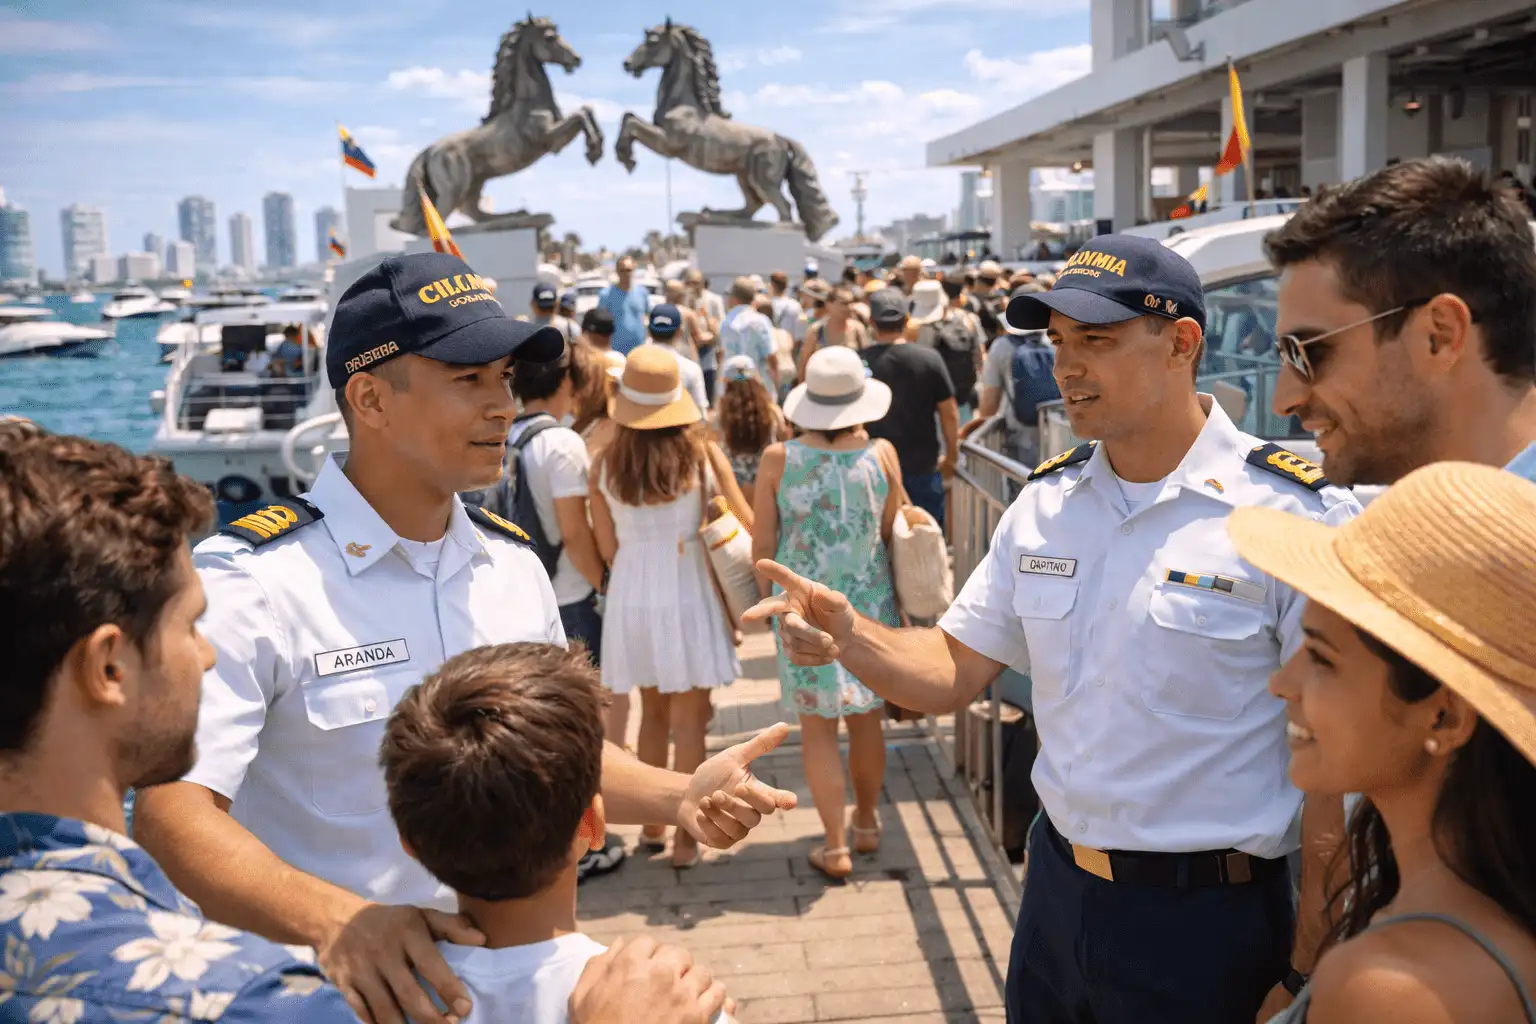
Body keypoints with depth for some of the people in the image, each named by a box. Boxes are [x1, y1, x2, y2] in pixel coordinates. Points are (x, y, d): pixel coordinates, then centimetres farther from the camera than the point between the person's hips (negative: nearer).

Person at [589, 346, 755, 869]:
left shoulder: (605, 463, -4)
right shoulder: (703, 454, -9)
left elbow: (608, 550, 1)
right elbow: (748, 526, -1)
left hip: (631, 596, 3)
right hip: (687, 592, -3)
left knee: (653, 712, 20)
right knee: (689, 718, 8)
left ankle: (652, 823, 32)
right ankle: (685, 837, 14)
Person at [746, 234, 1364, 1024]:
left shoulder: (1296, 514, -16)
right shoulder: (1046, 502, 2)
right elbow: (956, 669, 4)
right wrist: (849, 637, -17)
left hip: (1207, 919, -5)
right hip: (1058, 890, 5)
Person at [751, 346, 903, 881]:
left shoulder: (779, 459, -9)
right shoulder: (880, 454, -8)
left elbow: (763, 543, -4)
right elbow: (891, 533, 0)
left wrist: (768, 597, 11)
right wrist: (894, 595, 14)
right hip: (869, 601, 2)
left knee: (817, 724, 7)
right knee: (866, 717, 17)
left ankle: (836, 846, 10)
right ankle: (866, 824, 34)